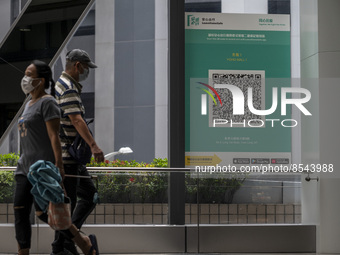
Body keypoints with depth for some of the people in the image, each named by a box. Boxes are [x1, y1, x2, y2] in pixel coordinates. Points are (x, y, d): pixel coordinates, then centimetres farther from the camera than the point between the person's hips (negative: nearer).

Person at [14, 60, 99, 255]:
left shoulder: (47, 102, -8)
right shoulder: (30, 104, 20)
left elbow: (54, 136, -15)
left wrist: (59, 166, -20)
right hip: (25, 166, 9)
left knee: (43, 213, -11)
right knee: (20, 211, 0)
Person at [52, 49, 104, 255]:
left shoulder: (70, 87, 18)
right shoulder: (67, 88, -15)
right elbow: (76, 119, -28)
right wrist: (93, 145, -36)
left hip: (73, 155, 11)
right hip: (65, 154, -11)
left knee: (89, 195, 12)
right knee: (67, 201, -5)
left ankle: (68, 237, 13)